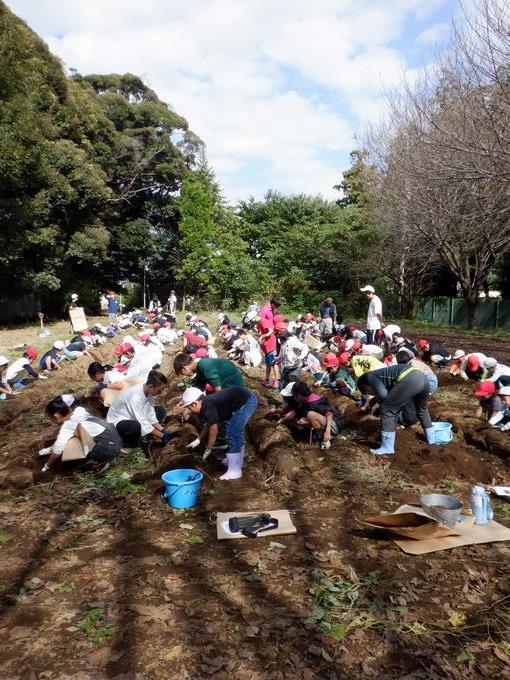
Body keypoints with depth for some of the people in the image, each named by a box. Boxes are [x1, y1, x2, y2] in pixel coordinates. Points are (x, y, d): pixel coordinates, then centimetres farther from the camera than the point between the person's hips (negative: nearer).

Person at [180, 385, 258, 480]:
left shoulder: (208, 407, -20)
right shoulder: (206, 403, 8)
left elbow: (214, 428, -15)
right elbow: (209, 424, 24)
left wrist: (208, 449, -4)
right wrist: (198, 440, 29)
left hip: (248, 401, -10)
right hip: (246, 400, 10)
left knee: (233, 433, -10)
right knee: (237, 431, 23)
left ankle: (234, 471, -6)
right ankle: (238, 461, 38)